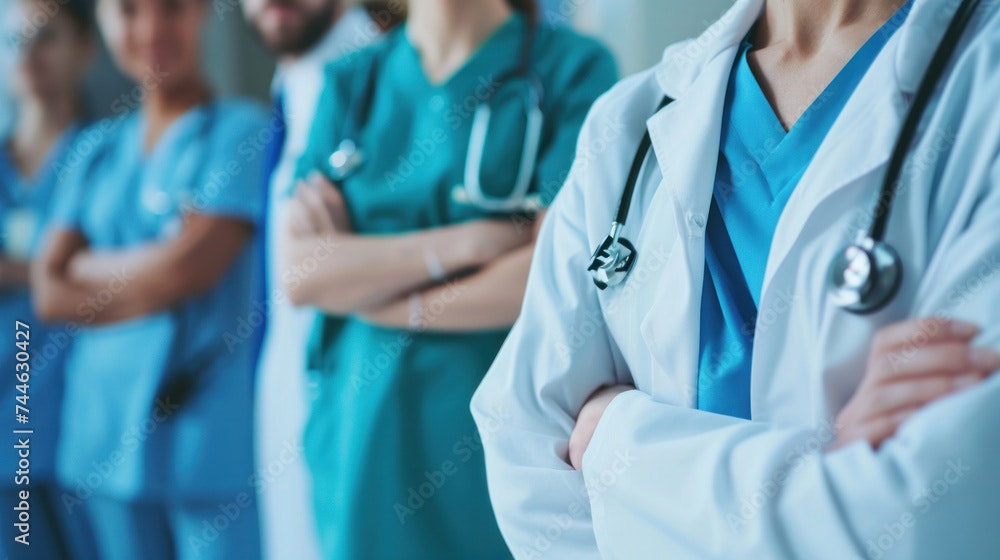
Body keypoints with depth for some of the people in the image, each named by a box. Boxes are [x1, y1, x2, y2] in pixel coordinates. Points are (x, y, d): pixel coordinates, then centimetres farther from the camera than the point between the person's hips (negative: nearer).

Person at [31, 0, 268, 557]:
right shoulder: (98, 149, 12)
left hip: (210, 428, -5)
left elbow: (188, 265, -15)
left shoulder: (241, 130, -5)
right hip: (106, 427, 6)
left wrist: (89, 267, 1)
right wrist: (149, 289, -9)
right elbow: (49, 291, 4)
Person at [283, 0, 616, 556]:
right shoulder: (350, 83, 9)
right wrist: (468, 241, -13)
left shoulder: (574, 68, -3)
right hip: (362, 435, 4)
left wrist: (357, 275, -5)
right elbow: (299, 274, -2)